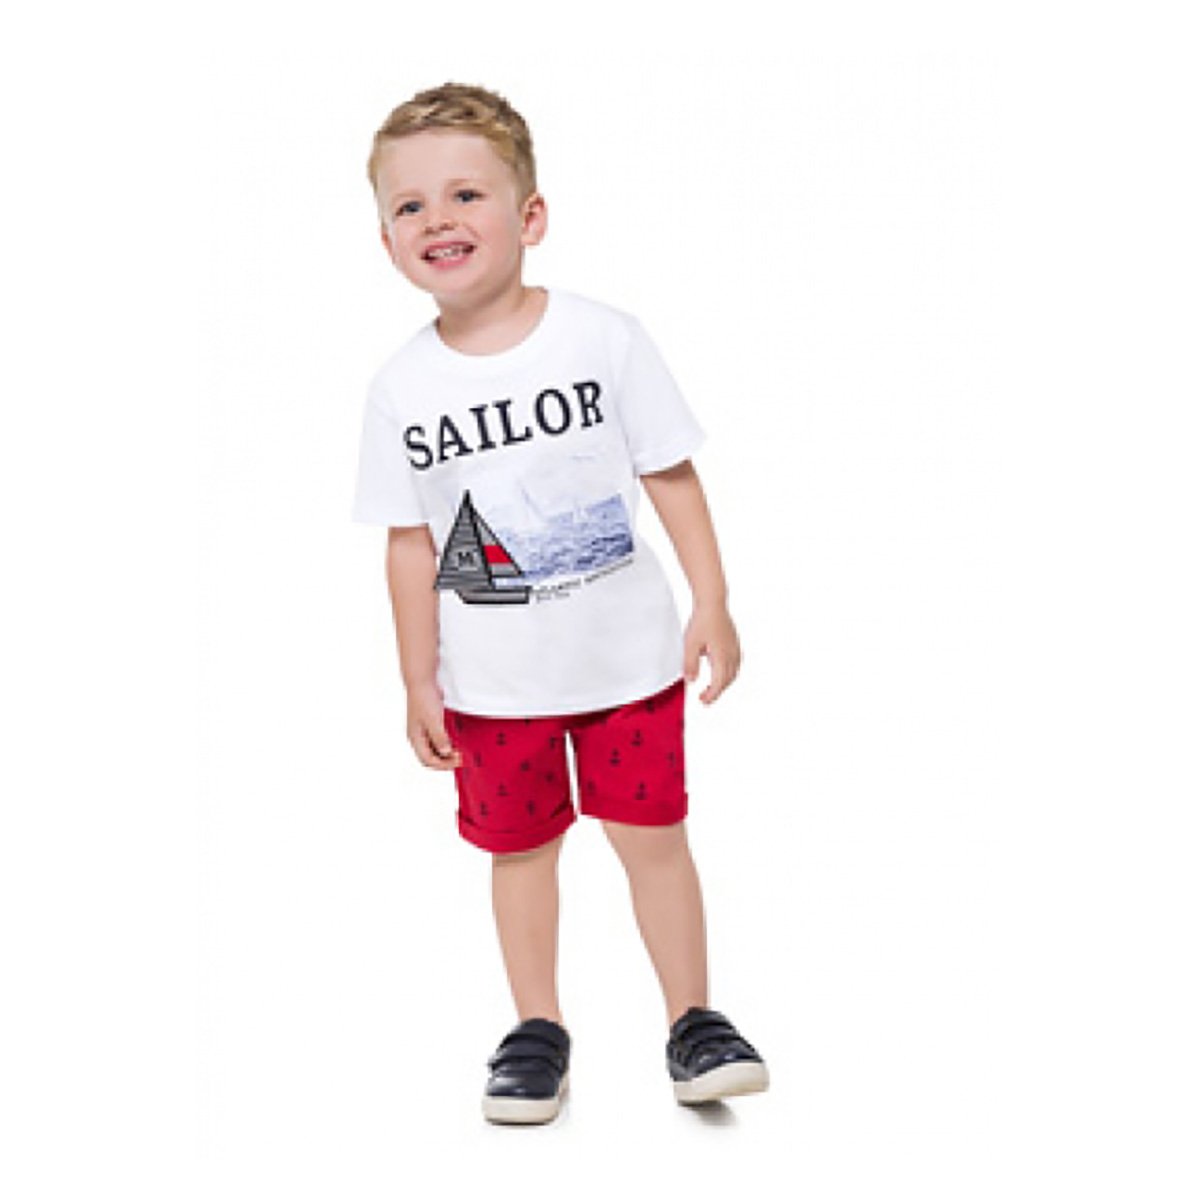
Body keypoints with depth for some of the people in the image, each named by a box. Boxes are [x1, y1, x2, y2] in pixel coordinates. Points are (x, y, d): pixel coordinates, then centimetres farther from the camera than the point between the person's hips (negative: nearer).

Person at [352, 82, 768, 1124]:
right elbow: (411, 542, 0)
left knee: (652, 834, 6)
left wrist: (713, 604, -6)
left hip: (627, 653, -1)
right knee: (519, 846, 13)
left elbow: (673, 475, -3)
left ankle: (694, 1020, 23)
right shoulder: (403, 388, -5)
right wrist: (418, 682, 1)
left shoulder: (605, 338, -10)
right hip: (491, 677, 2)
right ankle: (537, 1030, 30)